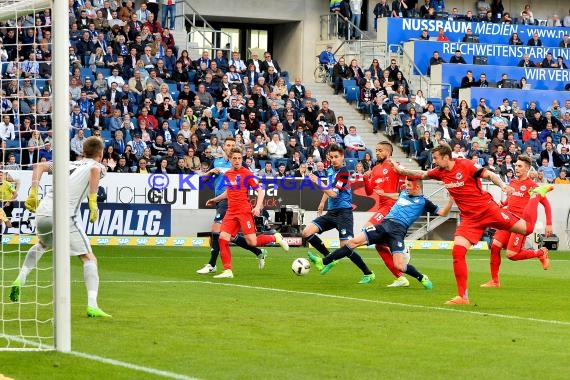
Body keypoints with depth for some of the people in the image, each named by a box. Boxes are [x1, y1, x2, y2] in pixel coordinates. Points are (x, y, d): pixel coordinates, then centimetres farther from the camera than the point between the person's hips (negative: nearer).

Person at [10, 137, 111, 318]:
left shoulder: (68, 164, 26)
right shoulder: (97, 166, 11)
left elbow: (39, 166, 15)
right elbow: (95, 170, -15)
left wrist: (33, 193, 11)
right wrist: (93, 201, -15)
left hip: (43, 213, 6)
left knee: (42, 245, 37)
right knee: (89, 258, -1)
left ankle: (20, 280, 24)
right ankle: (92, 306, -16)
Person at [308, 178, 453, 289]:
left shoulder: (423, 202, 4)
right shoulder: (404, 193, 21)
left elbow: (442, 212, -1)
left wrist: (451, 199, -15)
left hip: (398, 230, -5)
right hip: (384, 224, 5)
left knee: (400, 266, -20)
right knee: (354, 241, -8)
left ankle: (422, 278, 9)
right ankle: (324, 262, -5)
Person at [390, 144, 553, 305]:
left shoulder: (465, 165, -11)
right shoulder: (440, 172, 6)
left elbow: (489, 175, -12)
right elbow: (422, 174, 23)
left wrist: (503, 186, -28)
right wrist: (401, 170, 18)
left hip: (487, 208, -5)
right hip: (469, 218, 5)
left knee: (526, 228, -8)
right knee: (458, 251, -12)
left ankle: (537, 194, 22)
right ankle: (463, 297, -5)